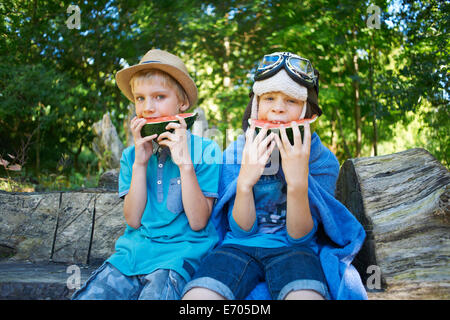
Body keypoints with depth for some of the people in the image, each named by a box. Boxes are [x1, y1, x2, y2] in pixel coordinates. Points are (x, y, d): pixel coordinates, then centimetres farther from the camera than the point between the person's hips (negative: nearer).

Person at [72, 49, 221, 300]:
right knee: (85, 296, -17)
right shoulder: (131, 156, 11)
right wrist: (140, 163, -7)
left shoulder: (205, 150, -2)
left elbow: (198, 222, -7)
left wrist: (185, 164, -15)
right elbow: (133, 220, 1)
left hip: (181, 252, -3)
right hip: (134, 251, 4)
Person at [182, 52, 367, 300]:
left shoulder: (323, 160, -5)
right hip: (240, 246, 2)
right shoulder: (234, 154, -1)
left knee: (306, 295, -37)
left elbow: (299, 236, -8)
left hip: (292, 249, -1)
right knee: (196, 295, -29)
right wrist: (244, 182, -22)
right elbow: (242, 230, -3)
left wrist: (298, 182, -26)